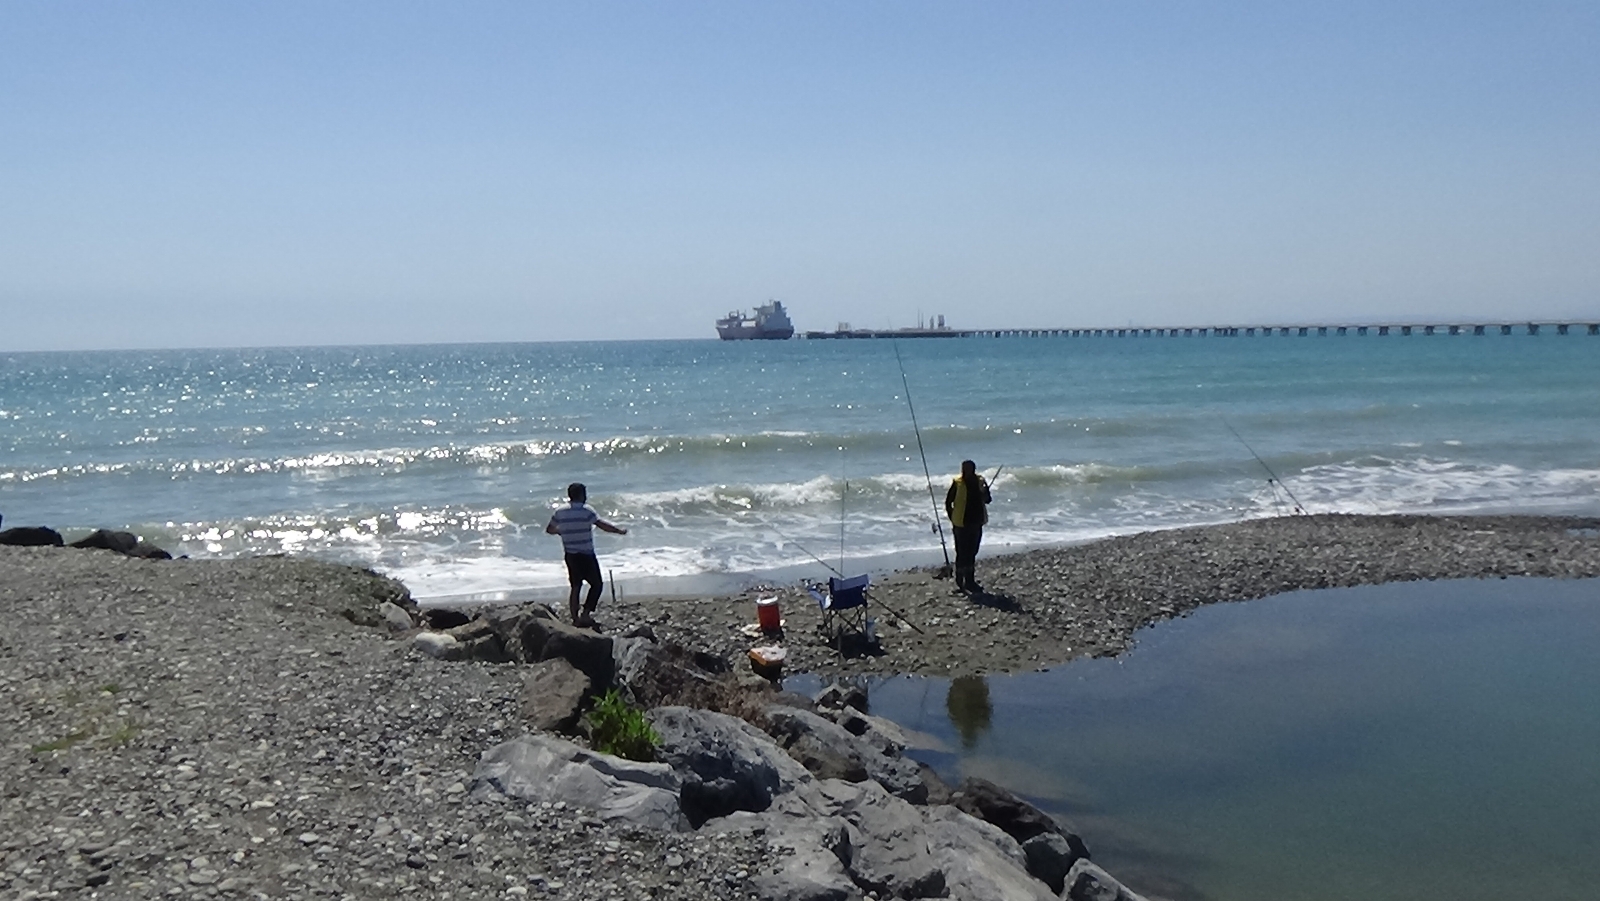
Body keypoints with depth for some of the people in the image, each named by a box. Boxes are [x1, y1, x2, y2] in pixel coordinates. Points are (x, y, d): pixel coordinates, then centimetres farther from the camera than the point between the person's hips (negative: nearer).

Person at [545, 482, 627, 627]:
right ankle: (585, 615, -1)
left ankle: (575, 619, 14)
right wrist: (620, 531, -11)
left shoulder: (560, 513, 3)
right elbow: (602, 525, -21)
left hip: (570, 555, 6)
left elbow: (549, 529, 13)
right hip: (586, 555, -6)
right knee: (596, 584, 7)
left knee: (575, 587, 14)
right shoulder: (586, 511, -14)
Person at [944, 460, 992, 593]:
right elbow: (948, 502, -4)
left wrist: (985, 491, -13)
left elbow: (987, 500, 8)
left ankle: (970, 581, 23)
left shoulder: (980, 481, 3)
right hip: (961, 524, -5)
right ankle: (960, 581, 4)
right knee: (962, 553, -3)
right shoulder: (957, 483, -9)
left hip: (976, 523, 5)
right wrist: (953, 519, -7)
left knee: (972, 553, 13)